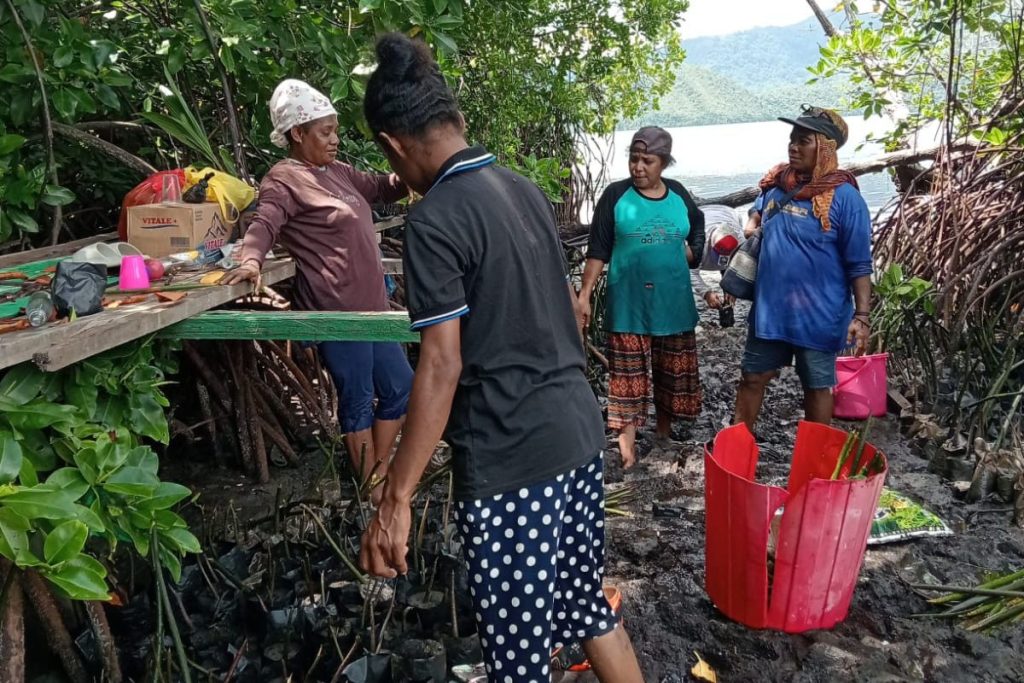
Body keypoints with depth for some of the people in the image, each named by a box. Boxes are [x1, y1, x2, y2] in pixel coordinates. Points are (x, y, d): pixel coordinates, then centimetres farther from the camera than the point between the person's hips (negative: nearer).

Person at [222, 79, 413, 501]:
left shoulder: (337, 172, 16)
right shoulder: (284, 179, -9)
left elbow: (382, 188, 28)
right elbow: (264, 224, -24)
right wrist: (251, 259, -44)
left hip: (371, 305, 9)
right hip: (337, 311, -9)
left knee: (400, 387, 16)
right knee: (359, 402, 2)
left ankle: (380, 472, 32)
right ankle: (373, 490, 19)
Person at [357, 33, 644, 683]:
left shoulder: (433, 220, -15)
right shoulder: (527, 189, 8)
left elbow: (442, 367, -19)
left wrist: (396, 499, -14)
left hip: (510, 460, -8)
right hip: (579, 433, 8)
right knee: (588, 604, 23)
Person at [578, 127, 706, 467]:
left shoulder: (678, 194, 4)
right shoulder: (615, 195, -5)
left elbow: (698, 227, 23)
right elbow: (598, 249, -5)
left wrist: (690, 252, 4)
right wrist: (585, 293, -10)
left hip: (672, 300, 4)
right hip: (628, 302, -3)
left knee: (672, 369, 13)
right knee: (628, 372, 0)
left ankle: (664, 427, 32)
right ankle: (627, 435, 8)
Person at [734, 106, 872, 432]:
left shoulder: (844, 197, -15)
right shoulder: (775, 185, 1)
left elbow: (859, 265, -13)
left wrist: (862, 315, -18)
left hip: (817, 315, -5)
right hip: (769, 309, 5)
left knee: (817, 387, 13)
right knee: (752, 377, 15)